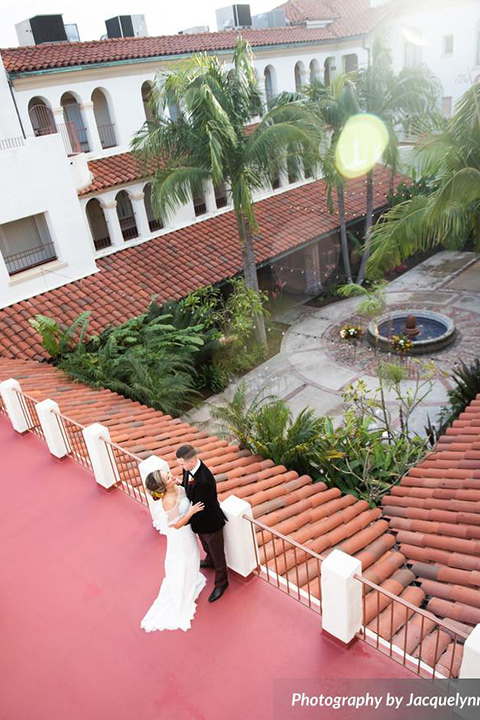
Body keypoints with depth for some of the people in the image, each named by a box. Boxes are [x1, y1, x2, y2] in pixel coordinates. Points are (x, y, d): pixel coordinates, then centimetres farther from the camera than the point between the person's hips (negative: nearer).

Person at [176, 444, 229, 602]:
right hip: (200, 519, 8)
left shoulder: (204, 480, -41)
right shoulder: (189, 468, -16)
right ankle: (210, 561, 65)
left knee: (217, 552, 17)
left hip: (209, 522, -8)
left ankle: (221, 583, 40)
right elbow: (186, 487, 1)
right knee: (206, 546, 36)